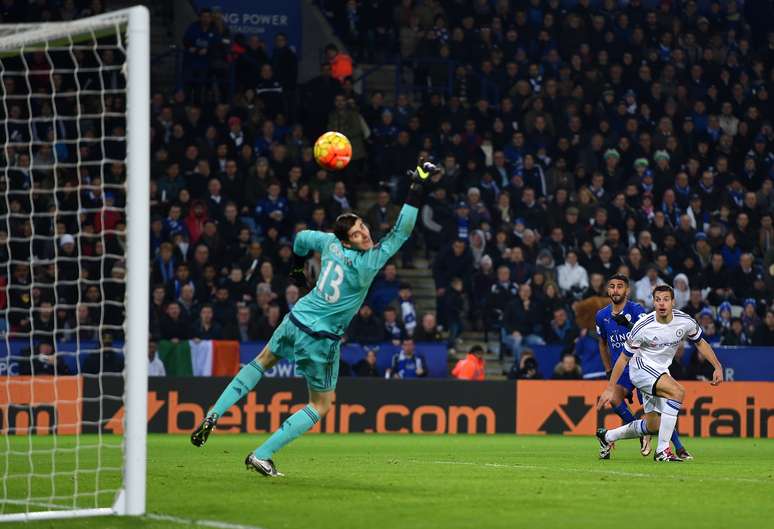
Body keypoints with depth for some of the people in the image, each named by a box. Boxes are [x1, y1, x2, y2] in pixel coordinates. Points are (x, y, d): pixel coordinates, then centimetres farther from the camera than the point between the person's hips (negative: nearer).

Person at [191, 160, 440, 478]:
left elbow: (301, 238, 18)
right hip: (321, 341, -6)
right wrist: (417, 186, -29)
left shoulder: (330, 243, -6)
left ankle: (213, 416, 20)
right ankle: (261, 456, 3)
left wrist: (298, 265, 39)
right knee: (321, 405, 11)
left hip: (296, 321, 6)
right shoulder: (368, 263, -24)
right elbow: (401, 231, -28)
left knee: (263, 361, 32)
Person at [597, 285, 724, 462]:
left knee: (652, 426, 9)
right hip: (641, 367, -6)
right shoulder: (643, 327, -21)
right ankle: (662, 450, -26)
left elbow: (701, 343, 10)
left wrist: (718, 367, 1)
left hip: (661, 371, 6)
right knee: (678, 391, -30)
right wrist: (610, 389, -11)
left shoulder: (686, 322, -11)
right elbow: (623, 358, -12)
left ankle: (607, 436, 33)